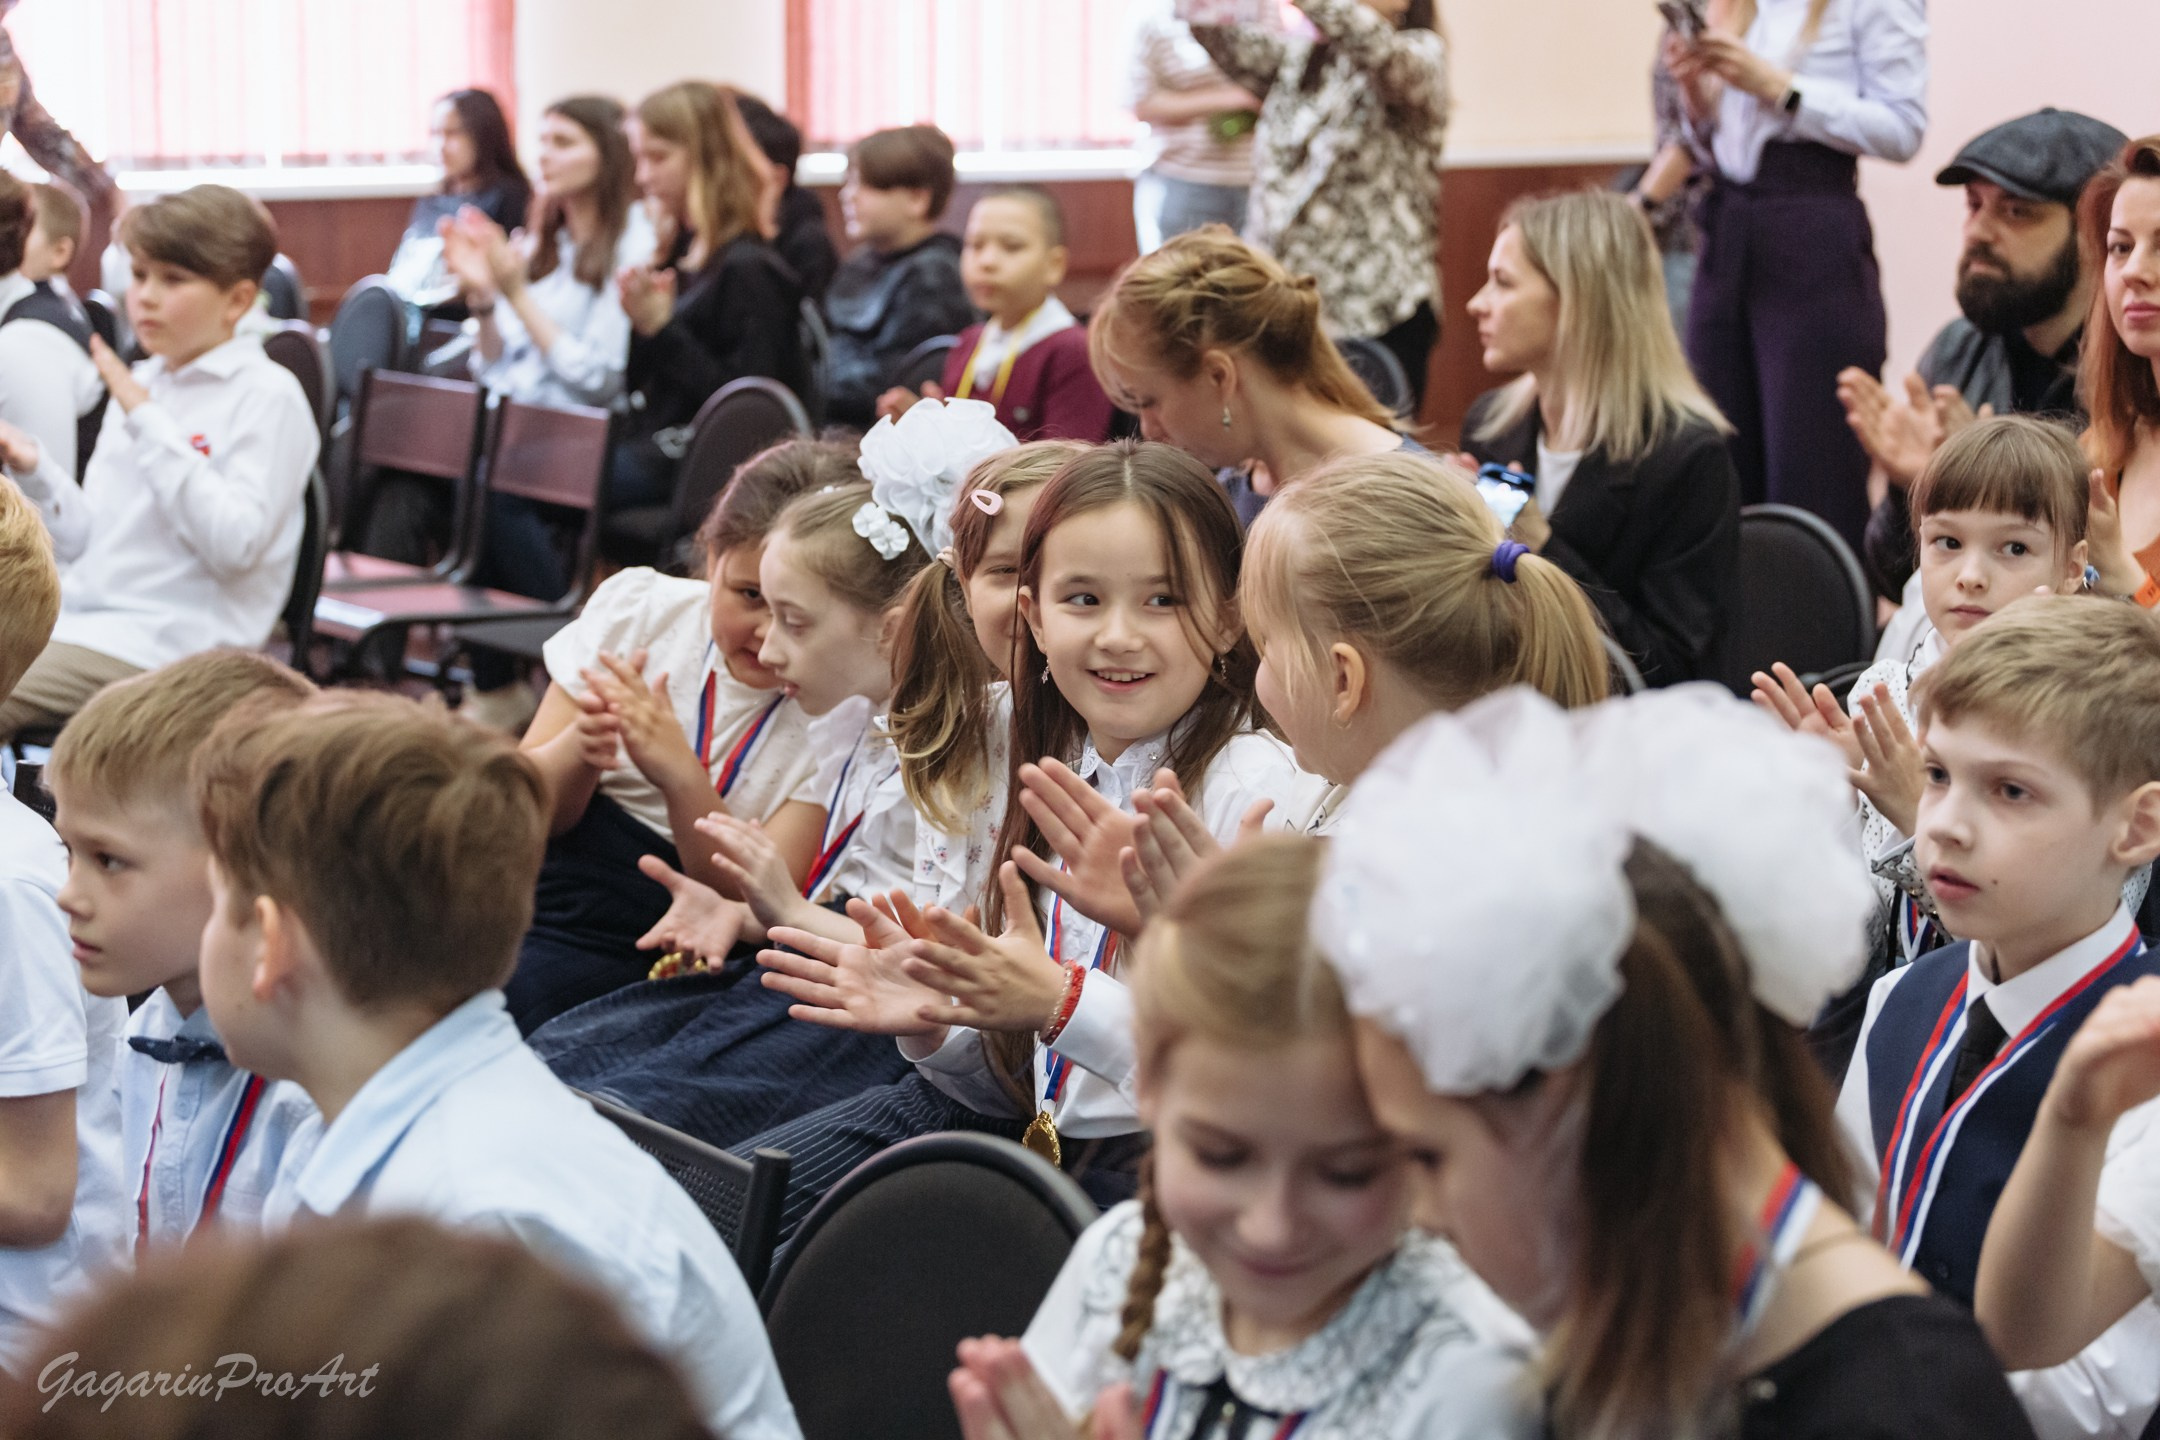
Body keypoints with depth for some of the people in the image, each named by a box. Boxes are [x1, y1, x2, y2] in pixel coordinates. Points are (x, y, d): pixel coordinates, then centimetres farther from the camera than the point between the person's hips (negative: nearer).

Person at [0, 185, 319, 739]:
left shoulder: (268, 397, -5)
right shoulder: (141, 382, 19)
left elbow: (236, 544, -18)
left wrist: (148, 422, -17)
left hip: (163, 646, -8)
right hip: (79, 618, 8)